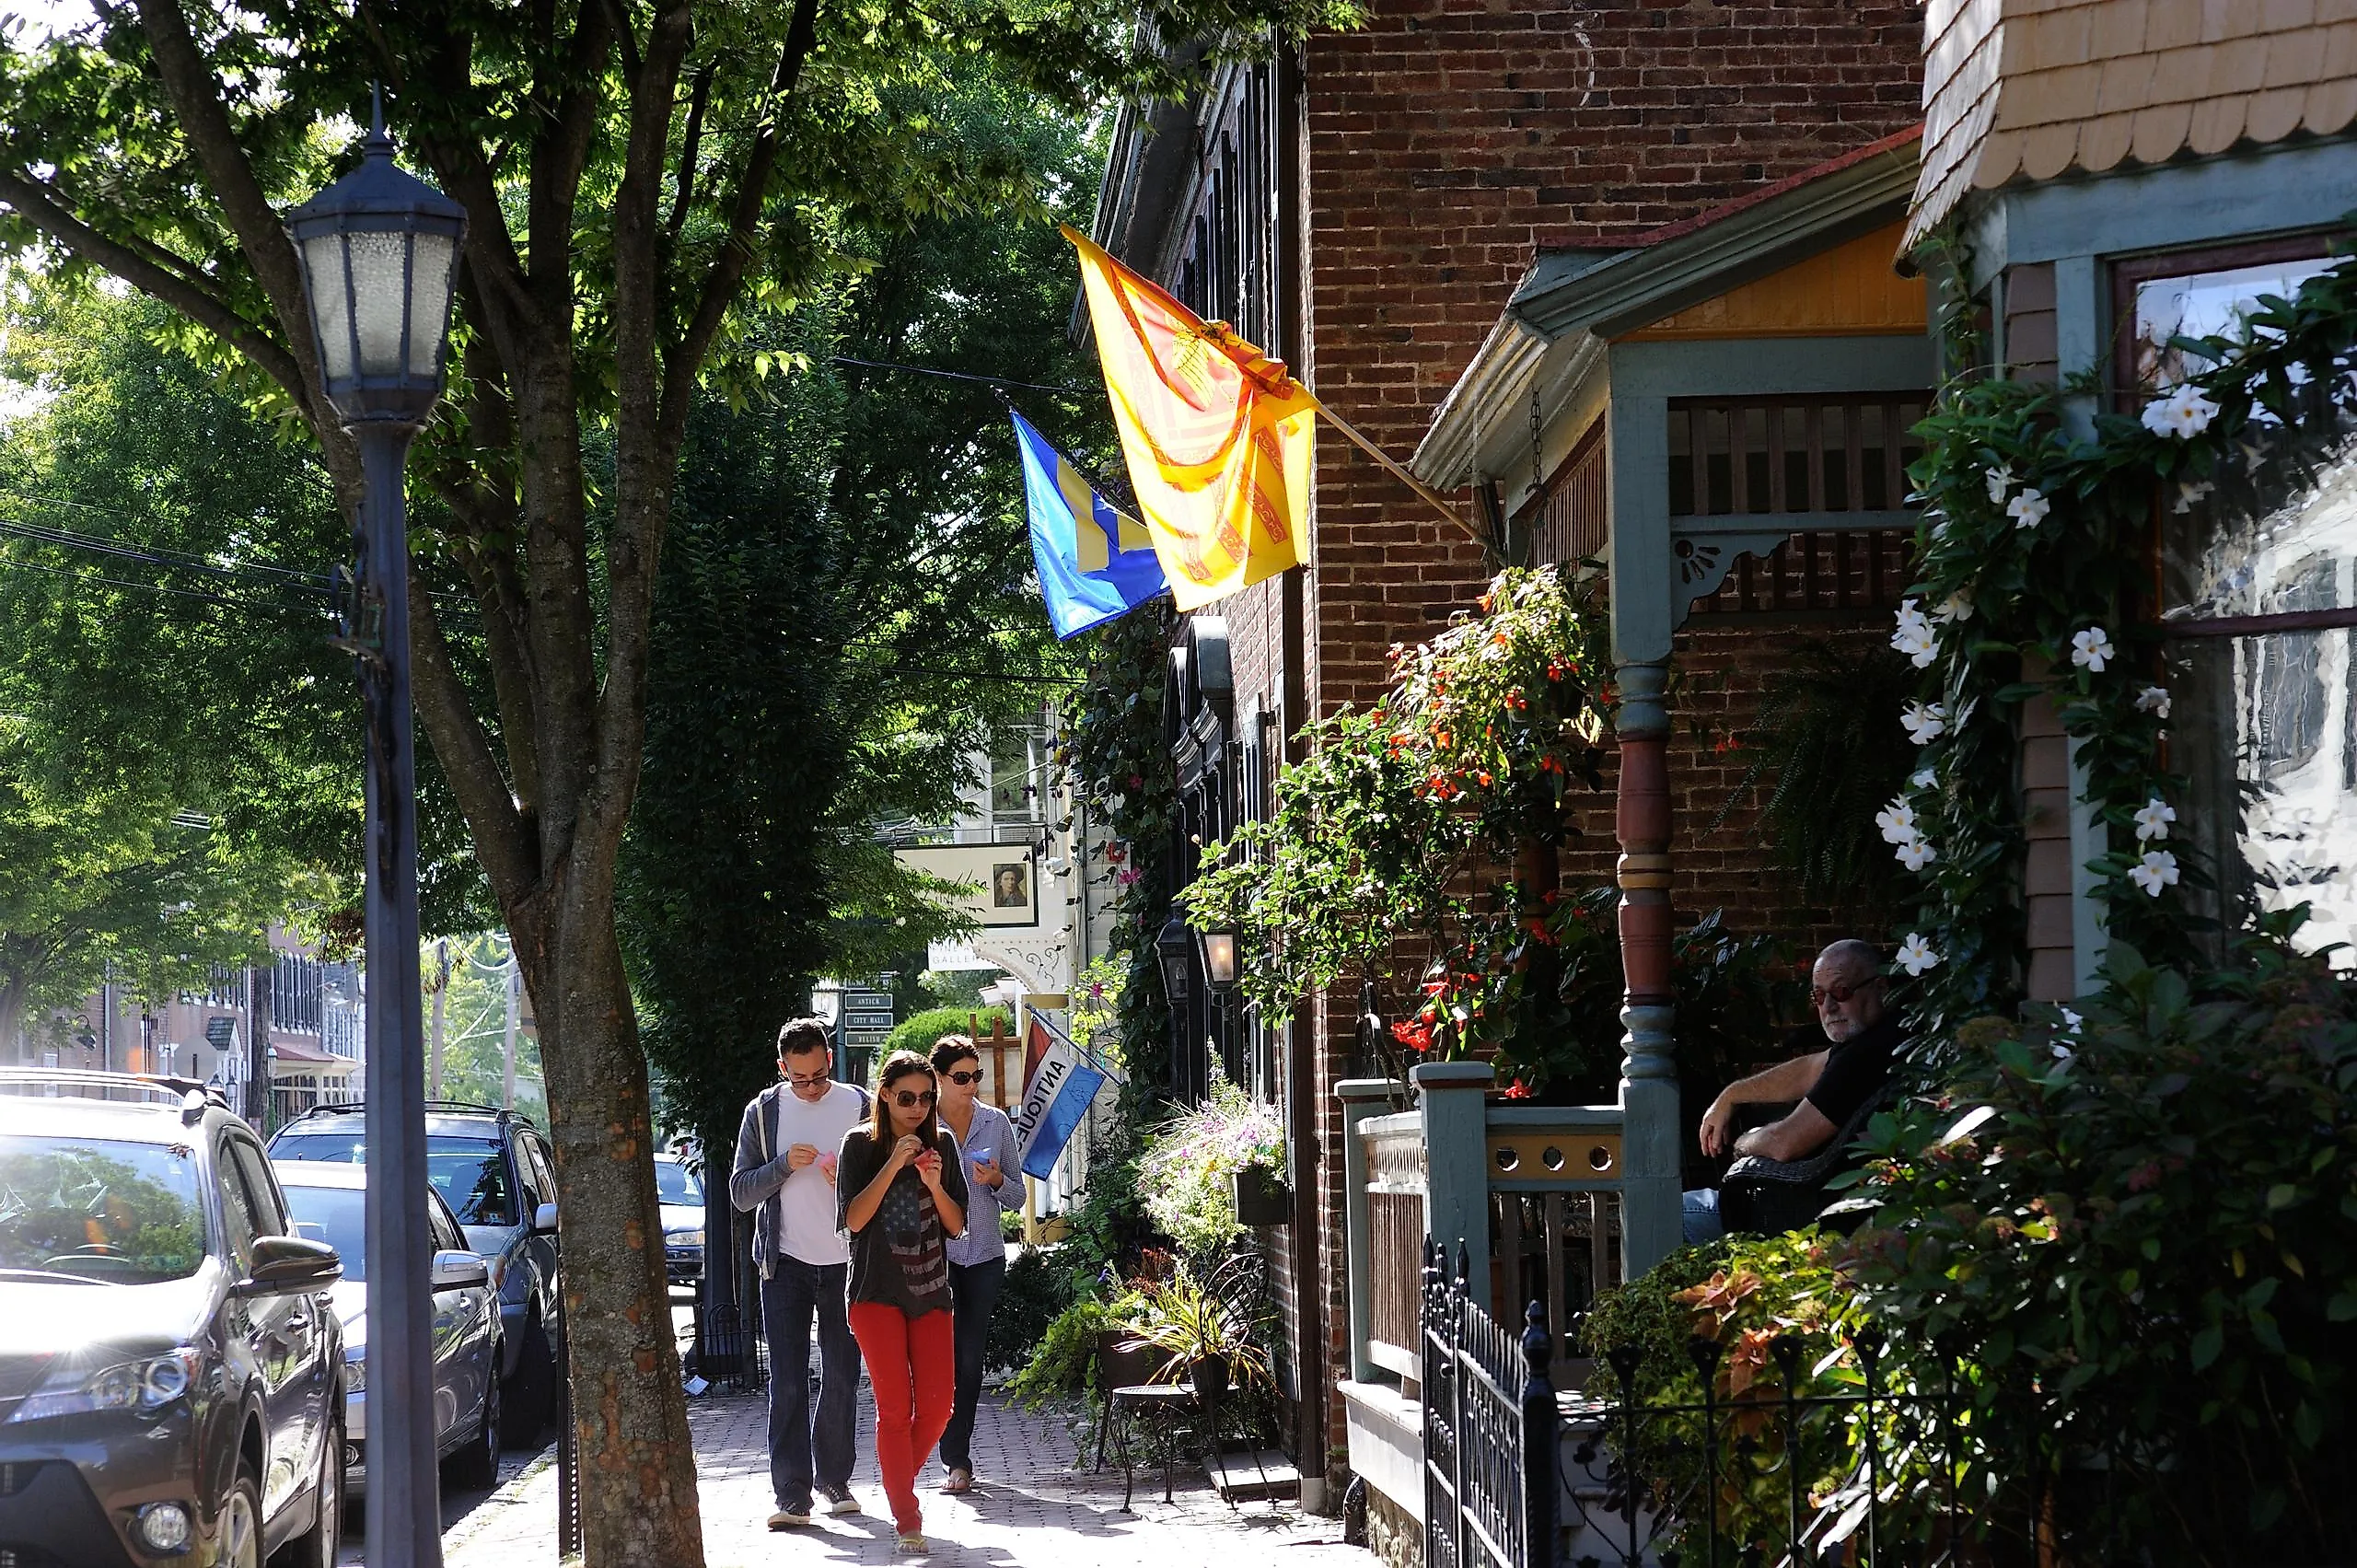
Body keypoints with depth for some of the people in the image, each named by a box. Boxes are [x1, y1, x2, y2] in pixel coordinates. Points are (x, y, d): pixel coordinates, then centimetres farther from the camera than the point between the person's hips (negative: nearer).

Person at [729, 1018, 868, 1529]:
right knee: (787, 1384, -5)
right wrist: (784, 1165, -14)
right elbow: (740, 1192, 3)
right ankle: (792, 1495, -7)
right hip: (786, 1264, 0)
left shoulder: (860, 1106, 2)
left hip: (845, 1263, 0)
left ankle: (834, 1479, 21)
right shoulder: (763, 1112, 3)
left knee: (841, 1380, 7)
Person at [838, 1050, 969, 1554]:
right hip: (877, 1291, -3)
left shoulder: (942, 1144, 8)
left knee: (937, 1405, -2)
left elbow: (957, 1225, 7)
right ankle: (907, 1518, -1)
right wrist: (893, 1164, -17)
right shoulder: (861, 1143, 0)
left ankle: (899, 1480, 24)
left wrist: (935, 1185, -12)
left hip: (930, 1290, 3)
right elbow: (854, 1219, -9)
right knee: (894, 1407, -7)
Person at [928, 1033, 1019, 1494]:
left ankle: (958, 1458, 15)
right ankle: (957, 1460, -5)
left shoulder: (996, 1122, 7)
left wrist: (997, 1180, -9)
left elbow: (1018, 1196, 10)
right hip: (937, 1253, -2)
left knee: (971, 1357, 5)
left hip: (985, 1255, 2)